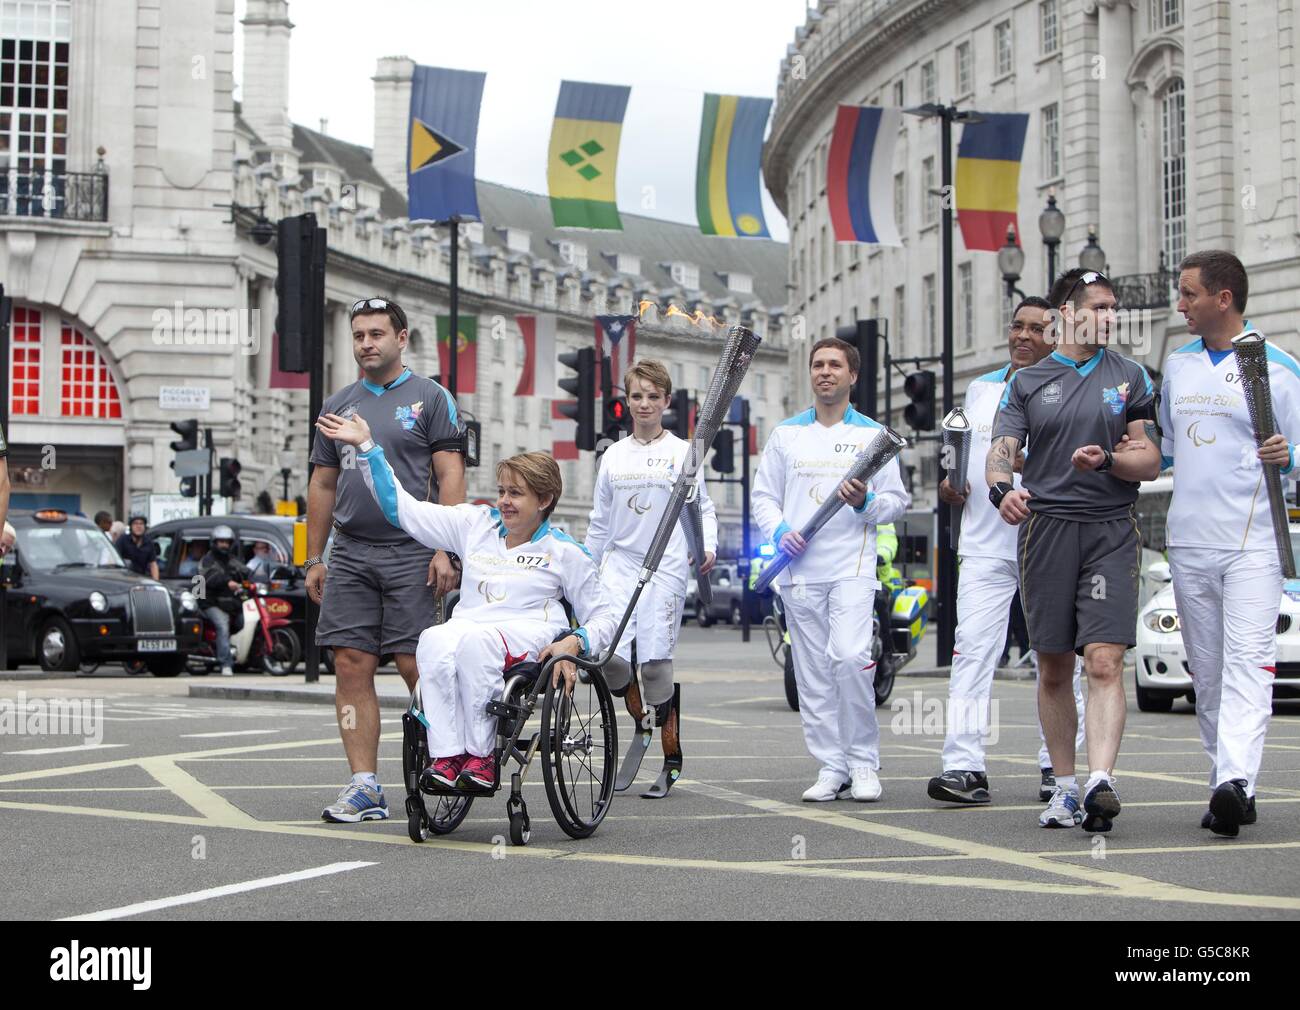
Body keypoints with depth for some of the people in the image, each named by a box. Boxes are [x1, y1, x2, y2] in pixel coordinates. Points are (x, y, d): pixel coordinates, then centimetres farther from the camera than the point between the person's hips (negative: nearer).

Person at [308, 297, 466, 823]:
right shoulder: (338, 405, 16)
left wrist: (446, 550, -13)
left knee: (416, 667, -7)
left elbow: (450, 477, -4)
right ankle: (364, 786, 3)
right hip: (349, 555, 5)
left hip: (410, 554, -5)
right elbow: (323, 485, 19)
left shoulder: (430, 398, 2)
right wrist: (314, 559, 14)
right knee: (351, 667, -1)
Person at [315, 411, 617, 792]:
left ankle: (479, 755, -33)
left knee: (474, 639, -38)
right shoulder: (476, 524, 20)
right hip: (467, 629, 3)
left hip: (528, 637, -3)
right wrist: (367, 446, 16)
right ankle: (445, 755, -40)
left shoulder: (565, 552, 11)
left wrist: (575, 642, -8)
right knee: (434, 639, -34)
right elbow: (403, 508, 21)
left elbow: (604, 618, 14)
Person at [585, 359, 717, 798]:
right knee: (609, 654, -12)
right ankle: (642, 723, 16)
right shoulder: (613, 455, 13)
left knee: (656, 661, -9)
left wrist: (707, 546, -12)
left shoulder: (682, 452, 4)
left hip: (666, 568, -3)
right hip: (618, 564, 3)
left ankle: (672, 758, 3)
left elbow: (703, 507, 6)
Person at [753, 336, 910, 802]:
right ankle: (830, 767, 10)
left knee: (851, 657, -19)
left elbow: (897, 500, 10)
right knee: (812, 672, 2)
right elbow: (764, 495, 15)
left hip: (852, 567, -3)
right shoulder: (786, 433, 14)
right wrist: (780, 531, -5)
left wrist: (865, 502, -11)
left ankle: (864, 763, -5)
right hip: (799, 568, 3)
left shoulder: (873, 435, 9)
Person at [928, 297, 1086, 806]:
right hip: (985, 545, 3)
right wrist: (950, 486, 7)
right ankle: (965, 768, -12)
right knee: (971, 651, -8)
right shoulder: (980, 390, 17)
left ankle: (1057, 765, 14)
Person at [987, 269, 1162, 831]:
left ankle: (1099, 781, -24)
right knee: (1053, 669, 5)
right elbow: (1001, 451, 2)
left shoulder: (1130, 377, 11)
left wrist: (1107, 460, -13)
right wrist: (1002, 488, -21)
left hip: (1112, 531, -1)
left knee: (1105, 662, -15)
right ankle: (1064, 788, 15)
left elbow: (1150, 462, 7)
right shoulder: (1026, 382, 11)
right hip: (1045, 527, 1)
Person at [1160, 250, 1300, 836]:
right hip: (1188, 542, 6)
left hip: (1252, 543, -6)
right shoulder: (1177, 365, 15)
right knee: (1207, 671, 8)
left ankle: (1236, 780, -28)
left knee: (1248, 660, -16)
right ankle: (1226, 785, 16)